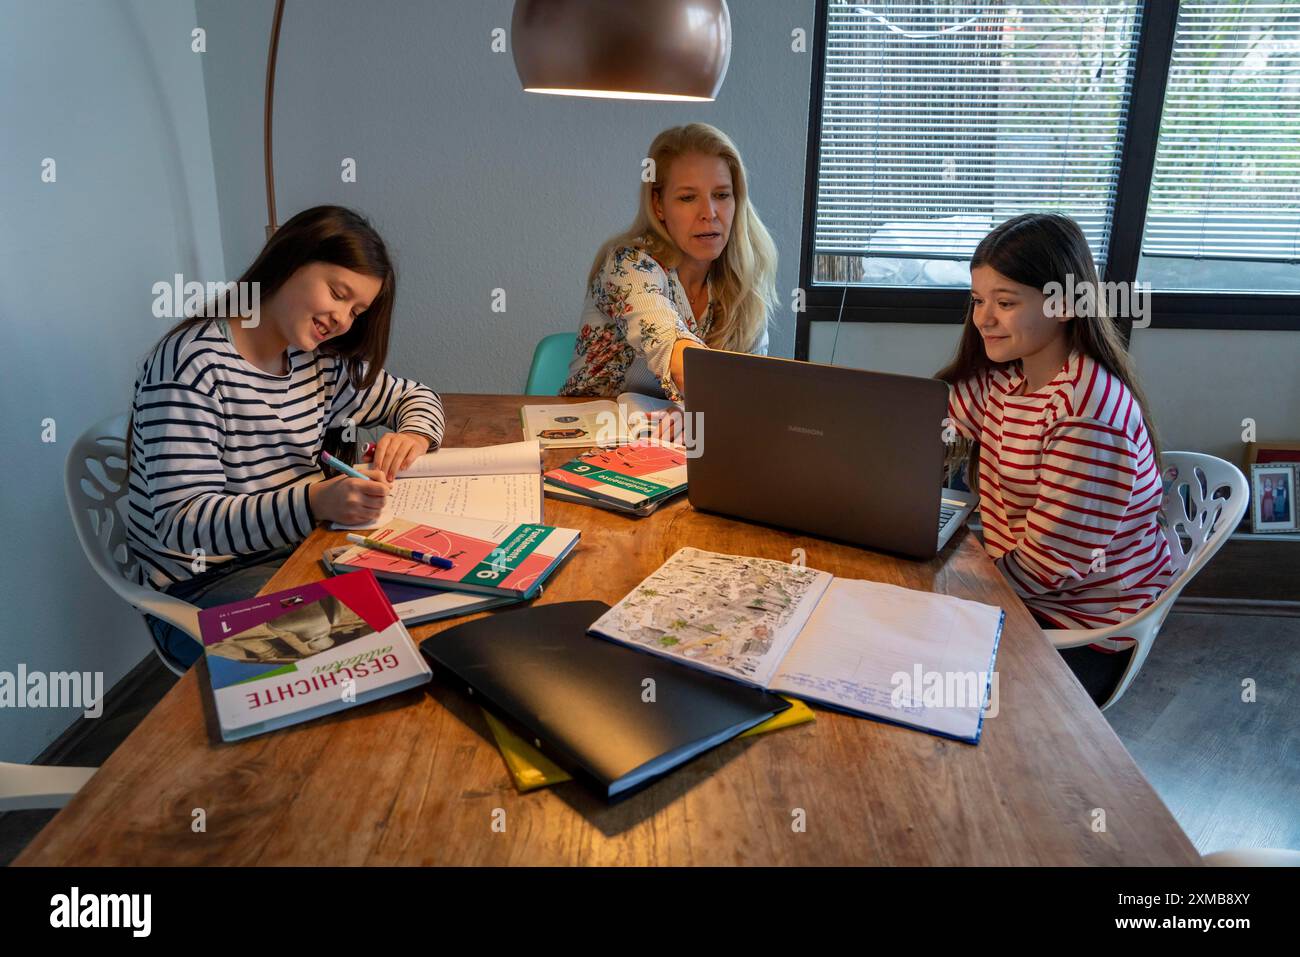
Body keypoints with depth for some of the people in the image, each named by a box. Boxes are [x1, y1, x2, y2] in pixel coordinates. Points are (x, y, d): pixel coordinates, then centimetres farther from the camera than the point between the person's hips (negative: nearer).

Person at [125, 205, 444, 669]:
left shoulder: (319, 362, 7)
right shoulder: (192, 364, -16)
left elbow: (413, 395, 21)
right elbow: (182, 522, -22)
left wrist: (413, 435, -4)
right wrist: (316, 502, -37)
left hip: (297, 556, 7)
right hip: (202, 587, -7)